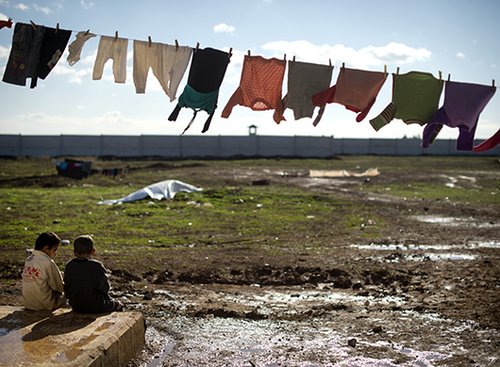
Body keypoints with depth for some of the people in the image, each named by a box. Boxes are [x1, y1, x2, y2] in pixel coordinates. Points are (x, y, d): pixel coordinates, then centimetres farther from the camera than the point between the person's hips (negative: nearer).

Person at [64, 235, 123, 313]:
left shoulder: (69, 266, -5)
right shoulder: (97, 266, -20)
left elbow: (66, 288, 4)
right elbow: (105, 288, -13)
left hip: (76, 307, 6)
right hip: (96, 308, -6)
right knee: (117, 305, 22)